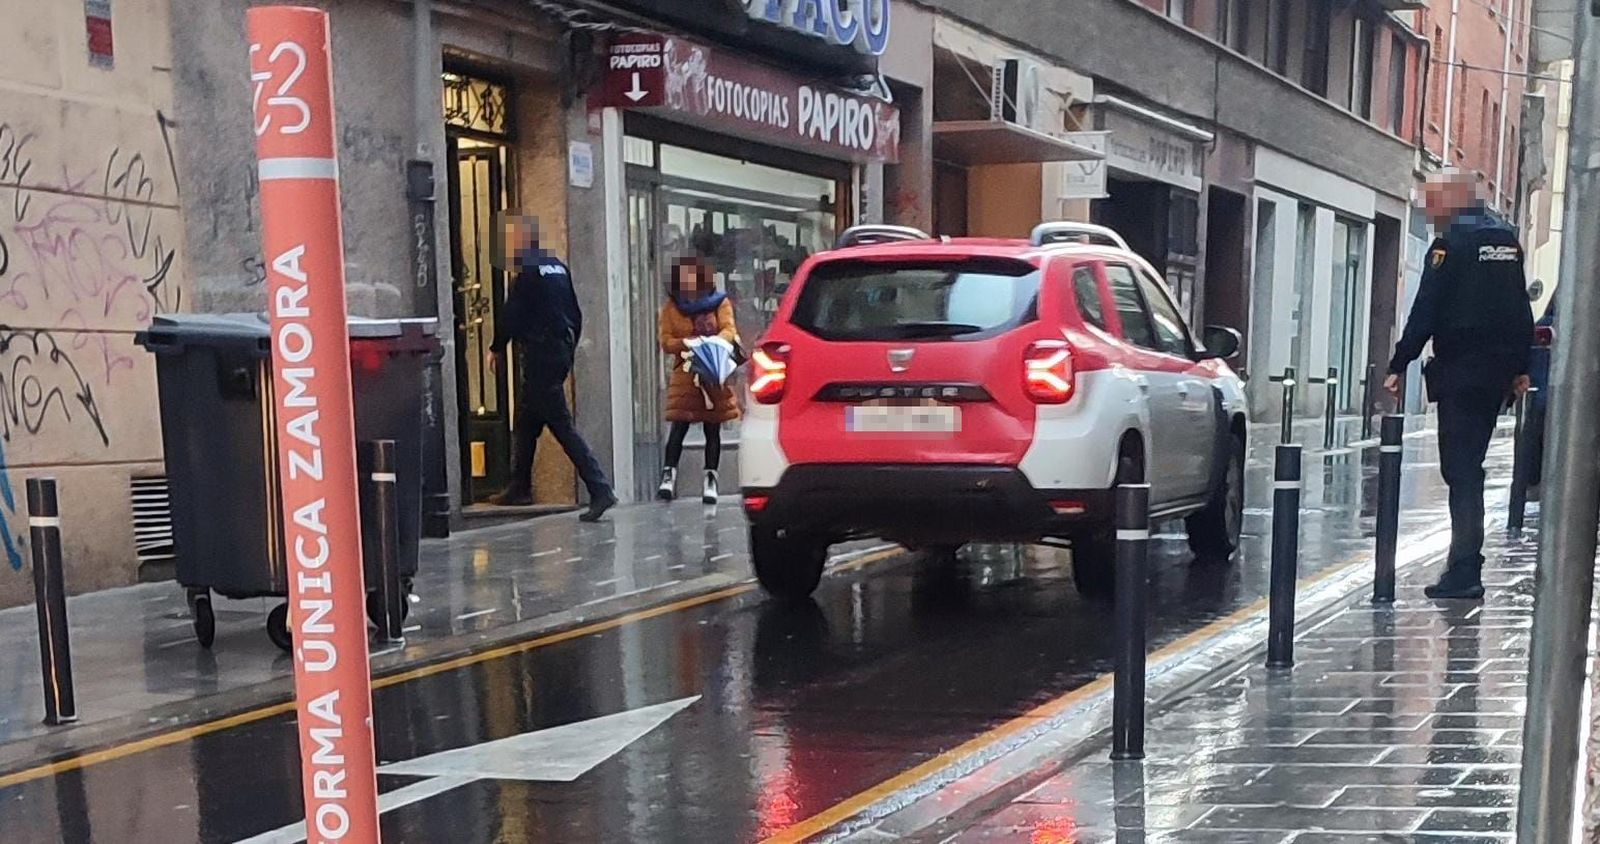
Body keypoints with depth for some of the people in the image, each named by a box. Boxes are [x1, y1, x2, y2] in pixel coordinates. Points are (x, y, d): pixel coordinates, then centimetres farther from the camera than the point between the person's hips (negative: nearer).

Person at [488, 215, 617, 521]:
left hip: (537, 355, -9)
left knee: (562, 425, -9)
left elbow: (511, 314, -13)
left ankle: (600, 489, -14)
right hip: (560, 352, 9)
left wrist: (498, 348, 1)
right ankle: (519, 488, 28)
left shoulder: (528, 269, -11)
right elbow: (575, 315, 15)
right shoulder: (559, 267, 14)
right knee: (525, 423, 19)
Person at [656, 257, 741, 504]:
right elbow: (666, 342, -2)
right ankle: (669, 475, -5)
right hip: (685, 375, -1)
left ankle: (710, 480, 9)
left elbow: (729, 330, -5)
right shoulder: (671, 308, 5)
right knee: (679, 426, -9)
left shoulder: (719, 303, 5)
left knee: (713, 428, 4)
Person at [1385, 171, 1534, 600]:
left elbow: (1425, 312, -15)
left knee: (1460, 470, -6)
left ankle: (1465, 572, -7)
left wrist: (1398, 366, -11)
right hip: (1498, 371, 8)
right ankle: (1465, 566, 19)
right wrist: (1520, 367, 23)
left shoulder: (1450, 243, -10)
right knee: (1468, 466, 14)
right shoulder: (1506, 238, 14)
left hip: (1460, 372, -8)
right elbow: (1520, 310, 18)